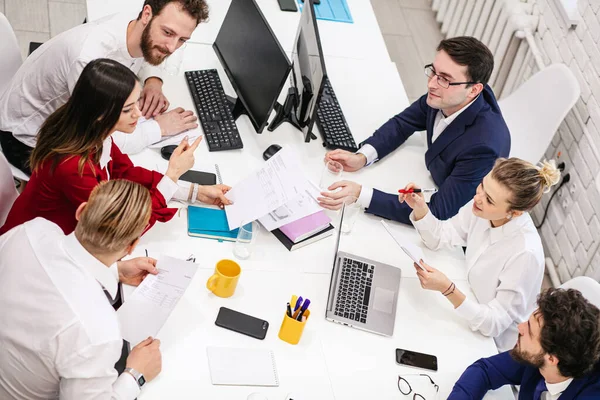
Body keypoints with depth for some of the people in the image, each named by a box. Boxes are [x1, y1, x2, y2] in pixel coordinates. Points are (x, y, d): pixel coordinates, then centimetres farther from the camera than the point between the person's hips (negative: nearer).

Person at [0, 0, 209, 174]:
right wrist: (159, 127, -28)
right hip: (29, 137, -7)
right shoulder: (91, 58, -40)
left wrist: (153, 81, -12)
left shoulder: (140, 32, -16)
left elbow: (149, 59, 10)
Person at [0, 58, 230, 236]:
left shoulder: (93, 132, -13)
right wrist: (172, 174, -25)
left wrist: (195, 192, -3)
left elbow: (125, 173, 3)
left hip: (67, 229, 7)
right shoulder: (72, 167, -35)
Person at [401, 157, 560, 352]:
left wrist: (448, 290, -40)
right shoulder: (481, 207, -17)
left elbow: (494, 324, -27)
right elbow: (440, 238, -1)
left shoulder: (525, 254, -34)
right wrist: (419, 208, -20)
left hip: (493, 342, -6)